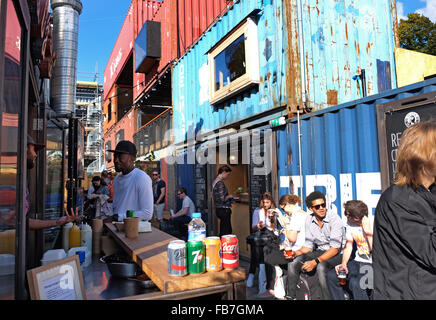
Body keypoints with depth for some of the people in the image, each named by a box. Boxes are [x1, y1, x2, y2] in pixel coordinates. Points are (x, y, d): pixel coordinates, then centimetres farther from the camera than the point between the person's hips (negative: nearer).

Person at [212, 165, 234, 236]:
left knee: (223, 230, 16)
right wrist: (229, 196, -5)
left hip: (219, 209, 10)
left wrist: (228, 197, 13)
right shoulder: (220, 183, -18)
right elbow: (222, 199, -23)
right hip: (224, 209, -10)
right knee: (226, 231, -5)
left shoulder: (215, 181, 13)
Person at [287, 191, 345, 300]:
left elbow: (335, 248, -21)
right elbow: (308, 246, 6)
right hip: (319, 252, 6)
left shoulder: (334, 219, -17)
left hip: (337, 254, -5)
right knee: (293, 263, -15)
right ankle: (291, 296, -1)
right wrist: (295, 253, -13)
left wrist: (315, 261, -29)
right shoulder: (309, 220, 1)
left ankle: (327, 297, -19)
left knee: (321, 267, -36)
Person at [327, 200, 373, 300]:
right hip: (358, 262, 6)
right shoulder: (350, 224, 3)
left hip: (373, 265, -6)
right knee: (331, 275, -12)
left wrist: (368, 231, -25)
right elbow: (348, 245, 9)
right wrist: (344, 264, -4)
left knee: (355, 282, -32)